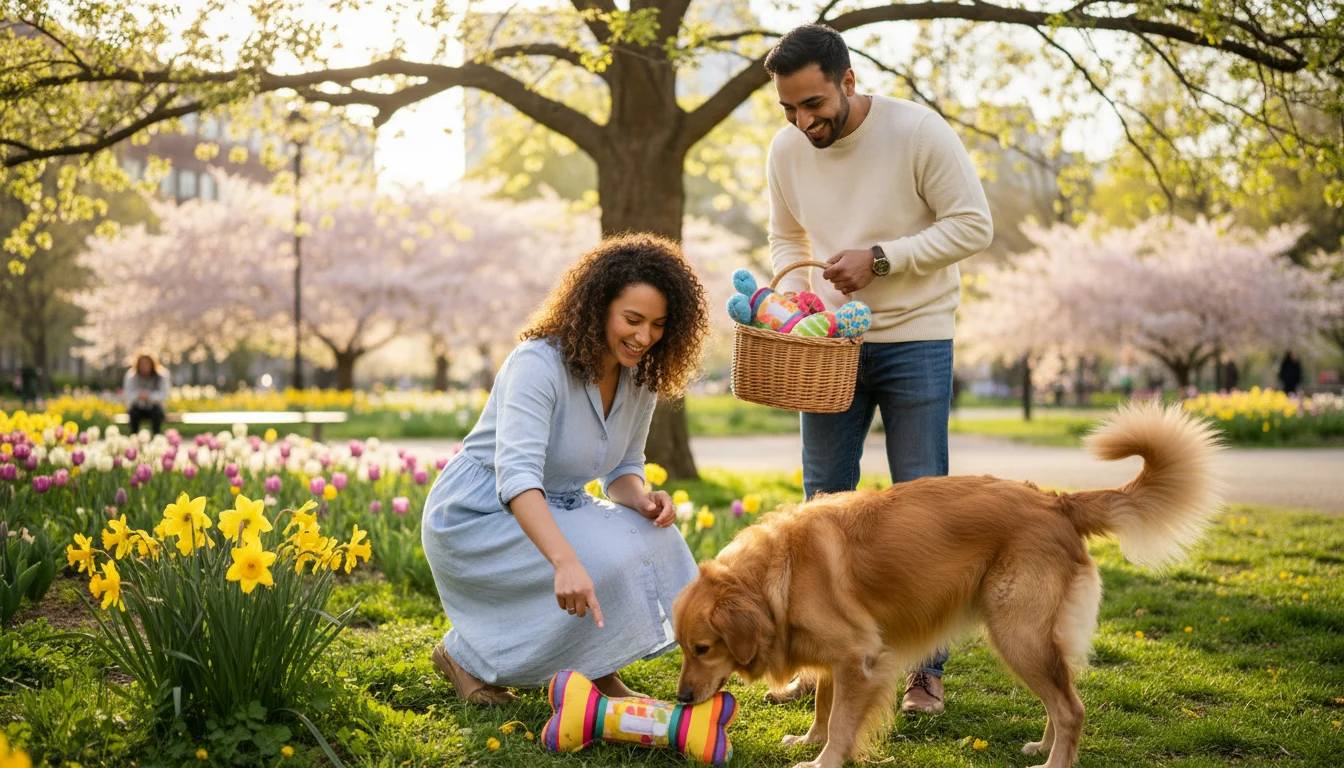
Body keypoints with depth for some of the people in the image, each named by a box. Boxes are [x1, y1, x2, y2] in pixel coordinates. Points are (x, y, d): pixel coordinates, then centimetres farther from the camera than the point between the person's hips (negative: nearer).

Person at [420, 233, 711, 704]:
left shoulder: (641, 376, -3)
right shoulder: (539, 363, -26)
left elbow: (623, 468, 9)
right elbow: (516, 475, -39)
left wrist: (641, 498, -16)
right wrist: (566, 561, -53)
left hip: (556, 509, 7)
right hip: (477, 515, -7)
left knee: (655, 542, -17)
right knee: (606, 561, -28)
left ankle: (595, 669, 3)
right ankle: (469, 654, -8)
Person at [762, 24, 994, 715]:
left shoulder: (918, 132, -16)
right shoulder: (786, 151, -2)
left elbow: (973, 225, -13)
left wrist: (881, 257, -21)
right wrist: (792, 299, -7)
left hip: (915, 339, -4)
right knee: (824, 497, 7)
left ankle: (927, 668, 8)